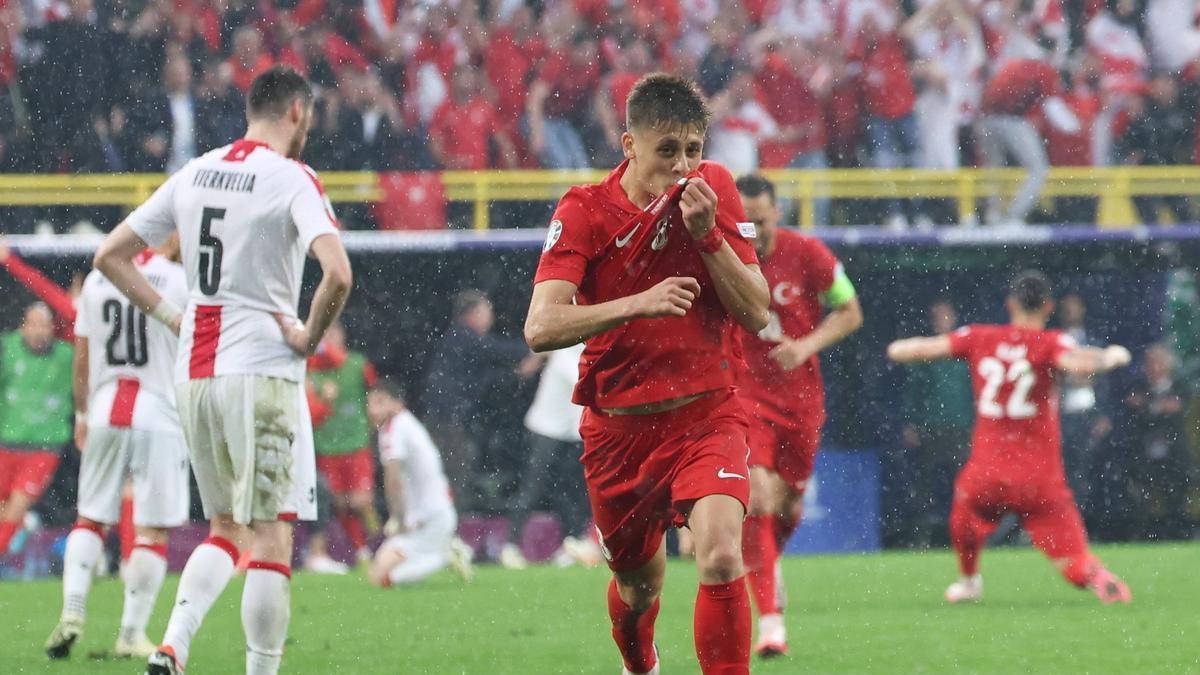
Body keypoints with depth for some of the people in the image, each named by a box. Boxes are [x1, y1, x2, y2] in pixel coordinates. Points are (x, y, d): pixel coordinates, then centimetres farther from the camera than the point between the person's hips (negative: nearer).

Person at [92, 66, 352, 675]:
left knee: (225, 528, 17)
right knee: (270, 534, -1)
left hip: (192, 373, 6)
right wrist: (310, 337, -9)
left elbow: (110, 255, 15)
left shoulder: (195, 173, 10)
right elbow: (337, 273, -24)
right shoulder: (293, 180, -9)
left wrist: (173, 317, 12)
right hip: (262, 373, -6)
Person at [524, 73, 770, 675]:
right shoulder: (584, 212, -11)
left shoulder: (714, 190, -5)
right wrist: (639, 303, -35)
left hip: (707, 413, 0)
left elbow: (756, 312, -6)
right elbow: (541, 327, -23)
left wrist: (707, 233, -20)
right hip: (618, 423, 0)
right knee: (639, 583, 17)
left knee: (721, 557, -26)